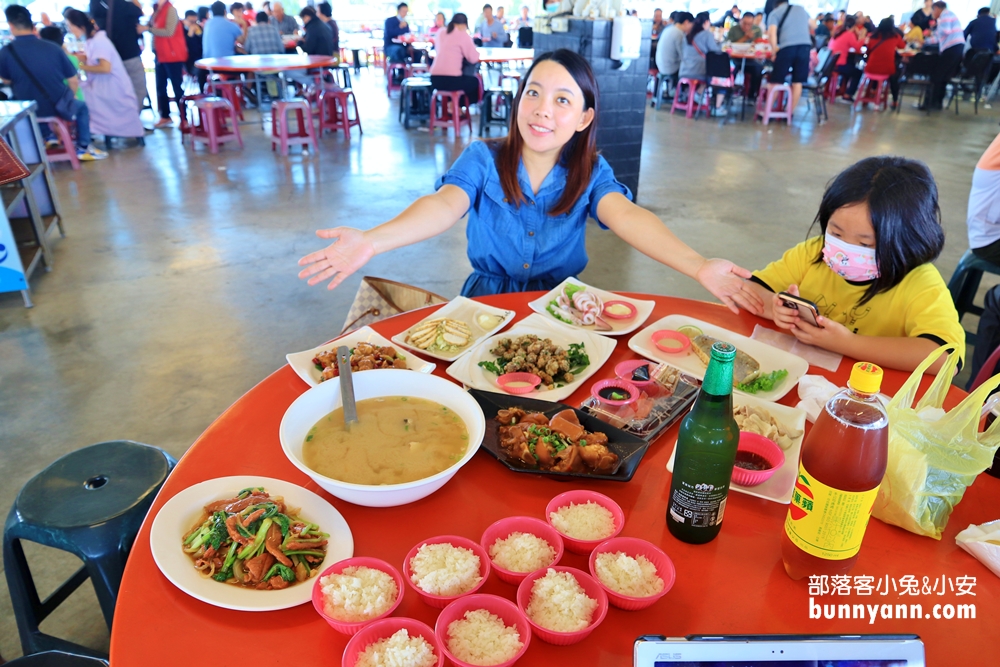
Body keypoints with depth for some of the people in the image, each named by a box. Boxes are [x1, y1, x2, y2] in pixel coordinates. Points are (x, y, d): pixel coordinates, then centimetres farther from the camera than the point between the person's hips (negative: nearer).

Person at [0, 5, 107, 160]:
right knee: (82, 106, 32)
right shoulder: (53, 48, -11)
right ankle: (83, 148, 26)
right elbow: (73, 81, -3)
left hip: (28, 113, 1)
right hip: (59, 109, -1)